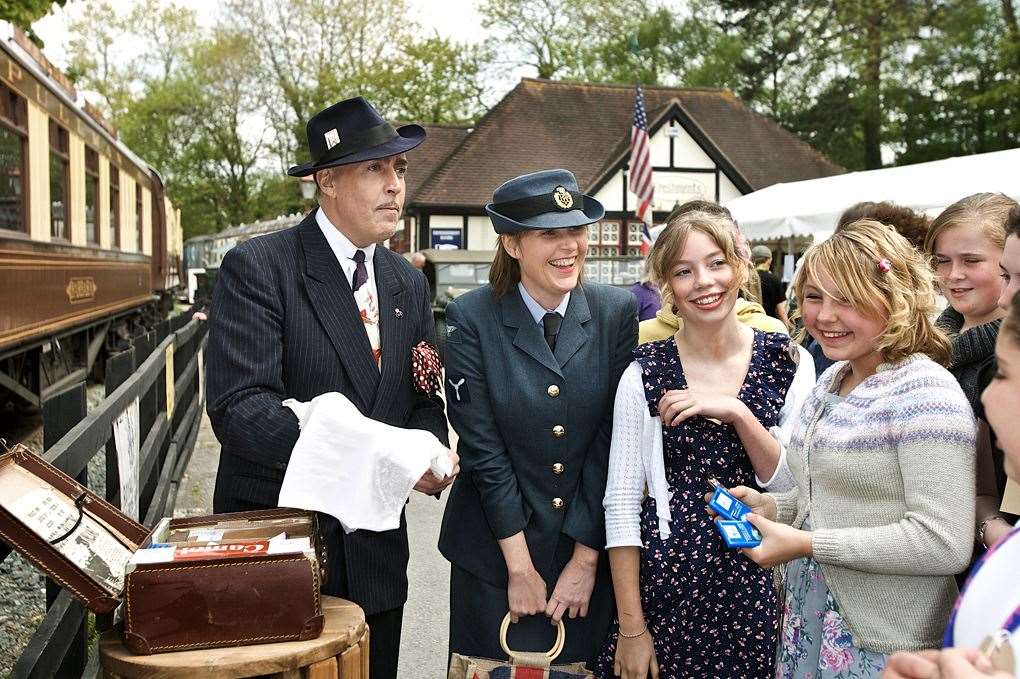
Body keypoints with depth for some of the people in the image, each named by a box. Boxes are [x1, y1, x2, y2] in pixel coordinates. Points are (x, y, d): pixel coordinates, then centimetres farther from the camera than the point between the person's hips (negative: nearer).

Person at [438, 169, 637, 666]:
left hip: (591, 548, 2)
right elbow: (483, 448, -11)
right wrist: (521, 566, -10)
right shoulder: (471, 318, -10)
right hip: (496, 551, -1)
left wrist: (586, 558, -8)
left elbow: (611, 442, -6)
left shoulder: (617, 312, -5)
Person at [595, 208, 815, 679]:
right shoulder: (645, 374, -7)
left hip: (761, 586, 2)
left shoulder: (789, 361, -2)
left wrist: (737, 412, -18)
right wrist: (630, 628, -6)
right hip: (667, 584, -1)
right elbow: (622, 503, -6)